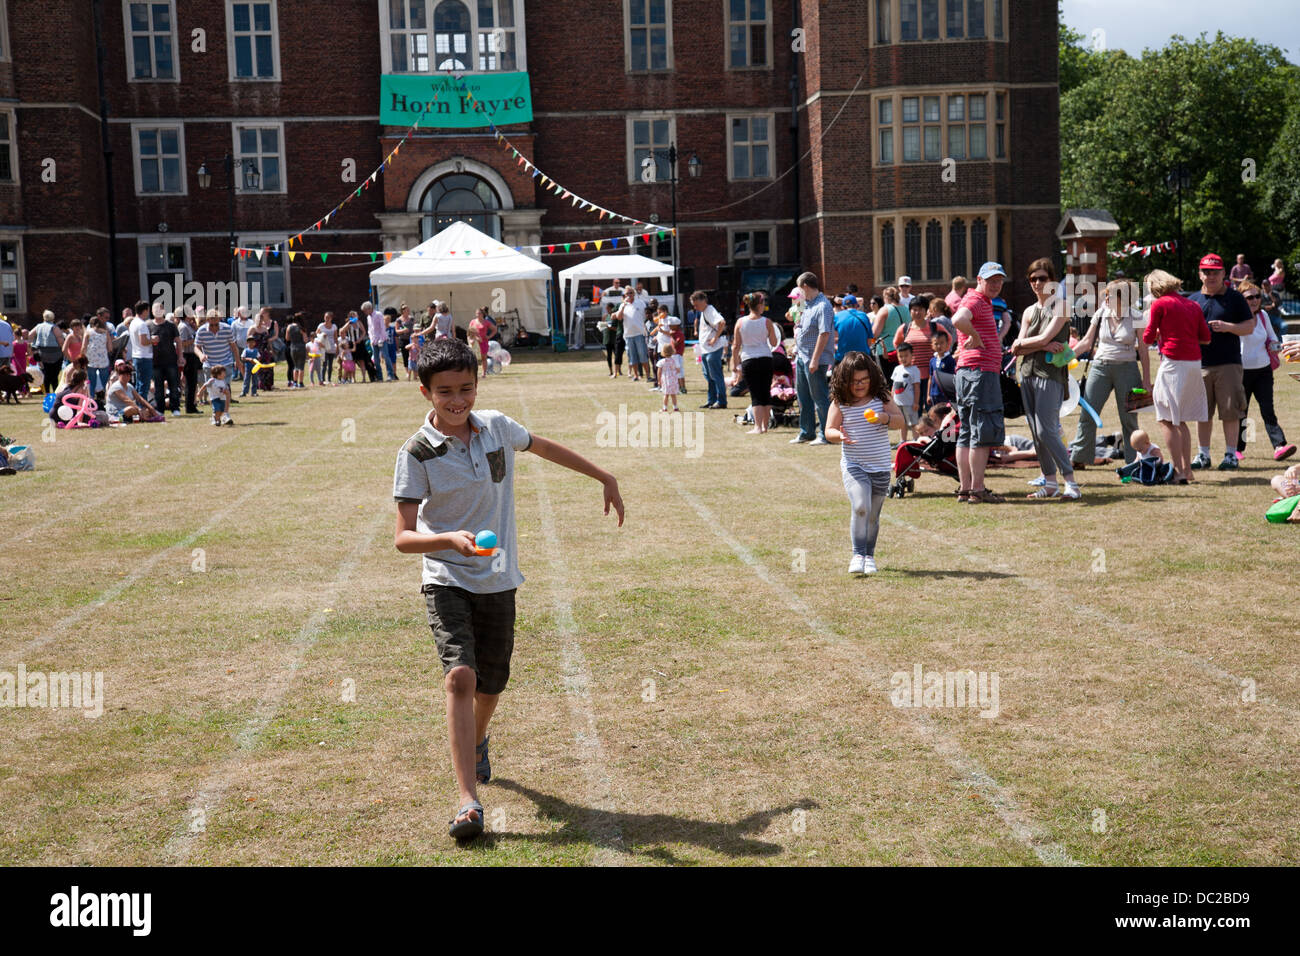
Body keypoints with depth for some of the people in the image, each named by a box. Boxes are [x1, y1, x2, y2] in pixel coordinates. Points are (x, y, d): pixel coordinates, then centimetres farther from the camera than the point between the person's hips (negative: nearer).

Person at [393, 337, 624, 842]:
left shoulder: (497, 427, -1)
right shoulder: (417, 454, -13)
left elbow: (543, 446, 20)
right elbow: (402, 537, -16)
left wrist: (604, 477, 27)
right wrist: (451, 539, -35)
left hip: (498, 581, 4)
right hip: (447, 581, -4)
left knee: (490, 685, 14)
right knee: (460, 676, -22)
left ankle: (476, 742, 49)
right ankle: (468, 800, -21)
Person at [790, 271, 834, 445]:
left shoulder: (823, 306, -16)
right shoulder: (808, 305, 14)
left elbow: (824, 334, -23)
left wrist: (815, 360, -26)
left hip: (815, 360, -10)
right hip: (801, 357, 10)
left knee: (820, 397, -3)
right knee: (803, 396, 17)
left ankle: (825, 435, 3)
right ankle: (806, 432, 27)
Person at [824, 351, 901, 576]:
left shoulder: (881, 398, 2)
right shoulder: (840, 403, -3)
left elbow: (902, 422, 1)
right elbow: (829, 430, -4)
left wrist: (886, 418, -20)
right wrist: (839, 436, -27)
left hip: (880, 466, 3)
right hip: (853, 465, -2)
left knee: (873, 515, 11)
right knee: (860, 507, -23)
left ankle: (869, 556, 29)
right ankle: (858, 555, -16)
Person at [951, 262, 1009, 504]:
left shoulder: (984, 302, 23)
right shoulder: (975, 300, -10)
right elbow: (958, 320, -31)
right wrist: (975, 337, -17)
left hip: (966, 373, 11)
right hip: (980, 370, -11)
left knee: (967, 433, 10)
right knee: (984, 432, -8)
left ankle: (964, 488, 13)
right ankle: (977, 490, -8)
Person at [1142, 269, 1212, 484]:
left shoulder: (1160, 304, -4)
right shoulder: (1192, 305, 13)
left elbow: (1148, 338, -1)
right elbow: (1206, 338, 13)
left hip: (1173, 362, -7)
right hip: (1194, 363, 7)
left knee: (1167, 420, -2)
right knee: (1180, 421, 17)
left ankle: (1178, 471, -8)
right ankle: (1187, 469, 18)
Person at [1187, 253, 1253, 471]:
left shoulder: (1234, 298, 6)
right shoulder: (1192, 300, 14)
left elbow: (1250, 326, 3)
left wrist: (1228, 327, -13)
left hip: (1228, 364, -3)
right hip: (1200, 365, 3)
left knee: (1230, 411, -4)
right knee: (1202, 413, 7)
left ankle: (1231, 455, 3)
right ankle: (1203, 455, 15)